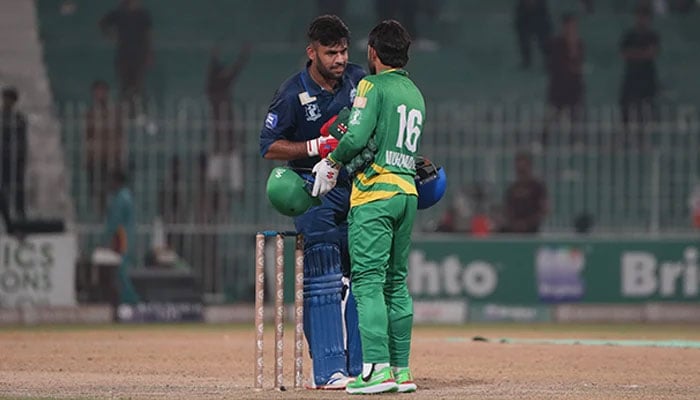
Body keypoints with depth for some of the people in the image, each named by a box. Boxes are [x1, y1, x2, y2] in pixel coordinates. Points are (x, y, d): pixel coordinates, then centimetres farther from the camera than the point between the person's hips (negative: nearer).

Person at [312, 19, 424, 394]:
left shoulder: (373, 86, -6)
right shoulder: (415, 94, 19)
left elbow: (356, 137, -17)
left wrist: (331, 161, 0)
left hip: (375, 193, -8)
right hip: (408, 193, 8)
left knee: (368, 279, -10)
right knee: (396, 282, 12)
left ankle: (377, 367, -18)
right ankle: (401, 370, 11)